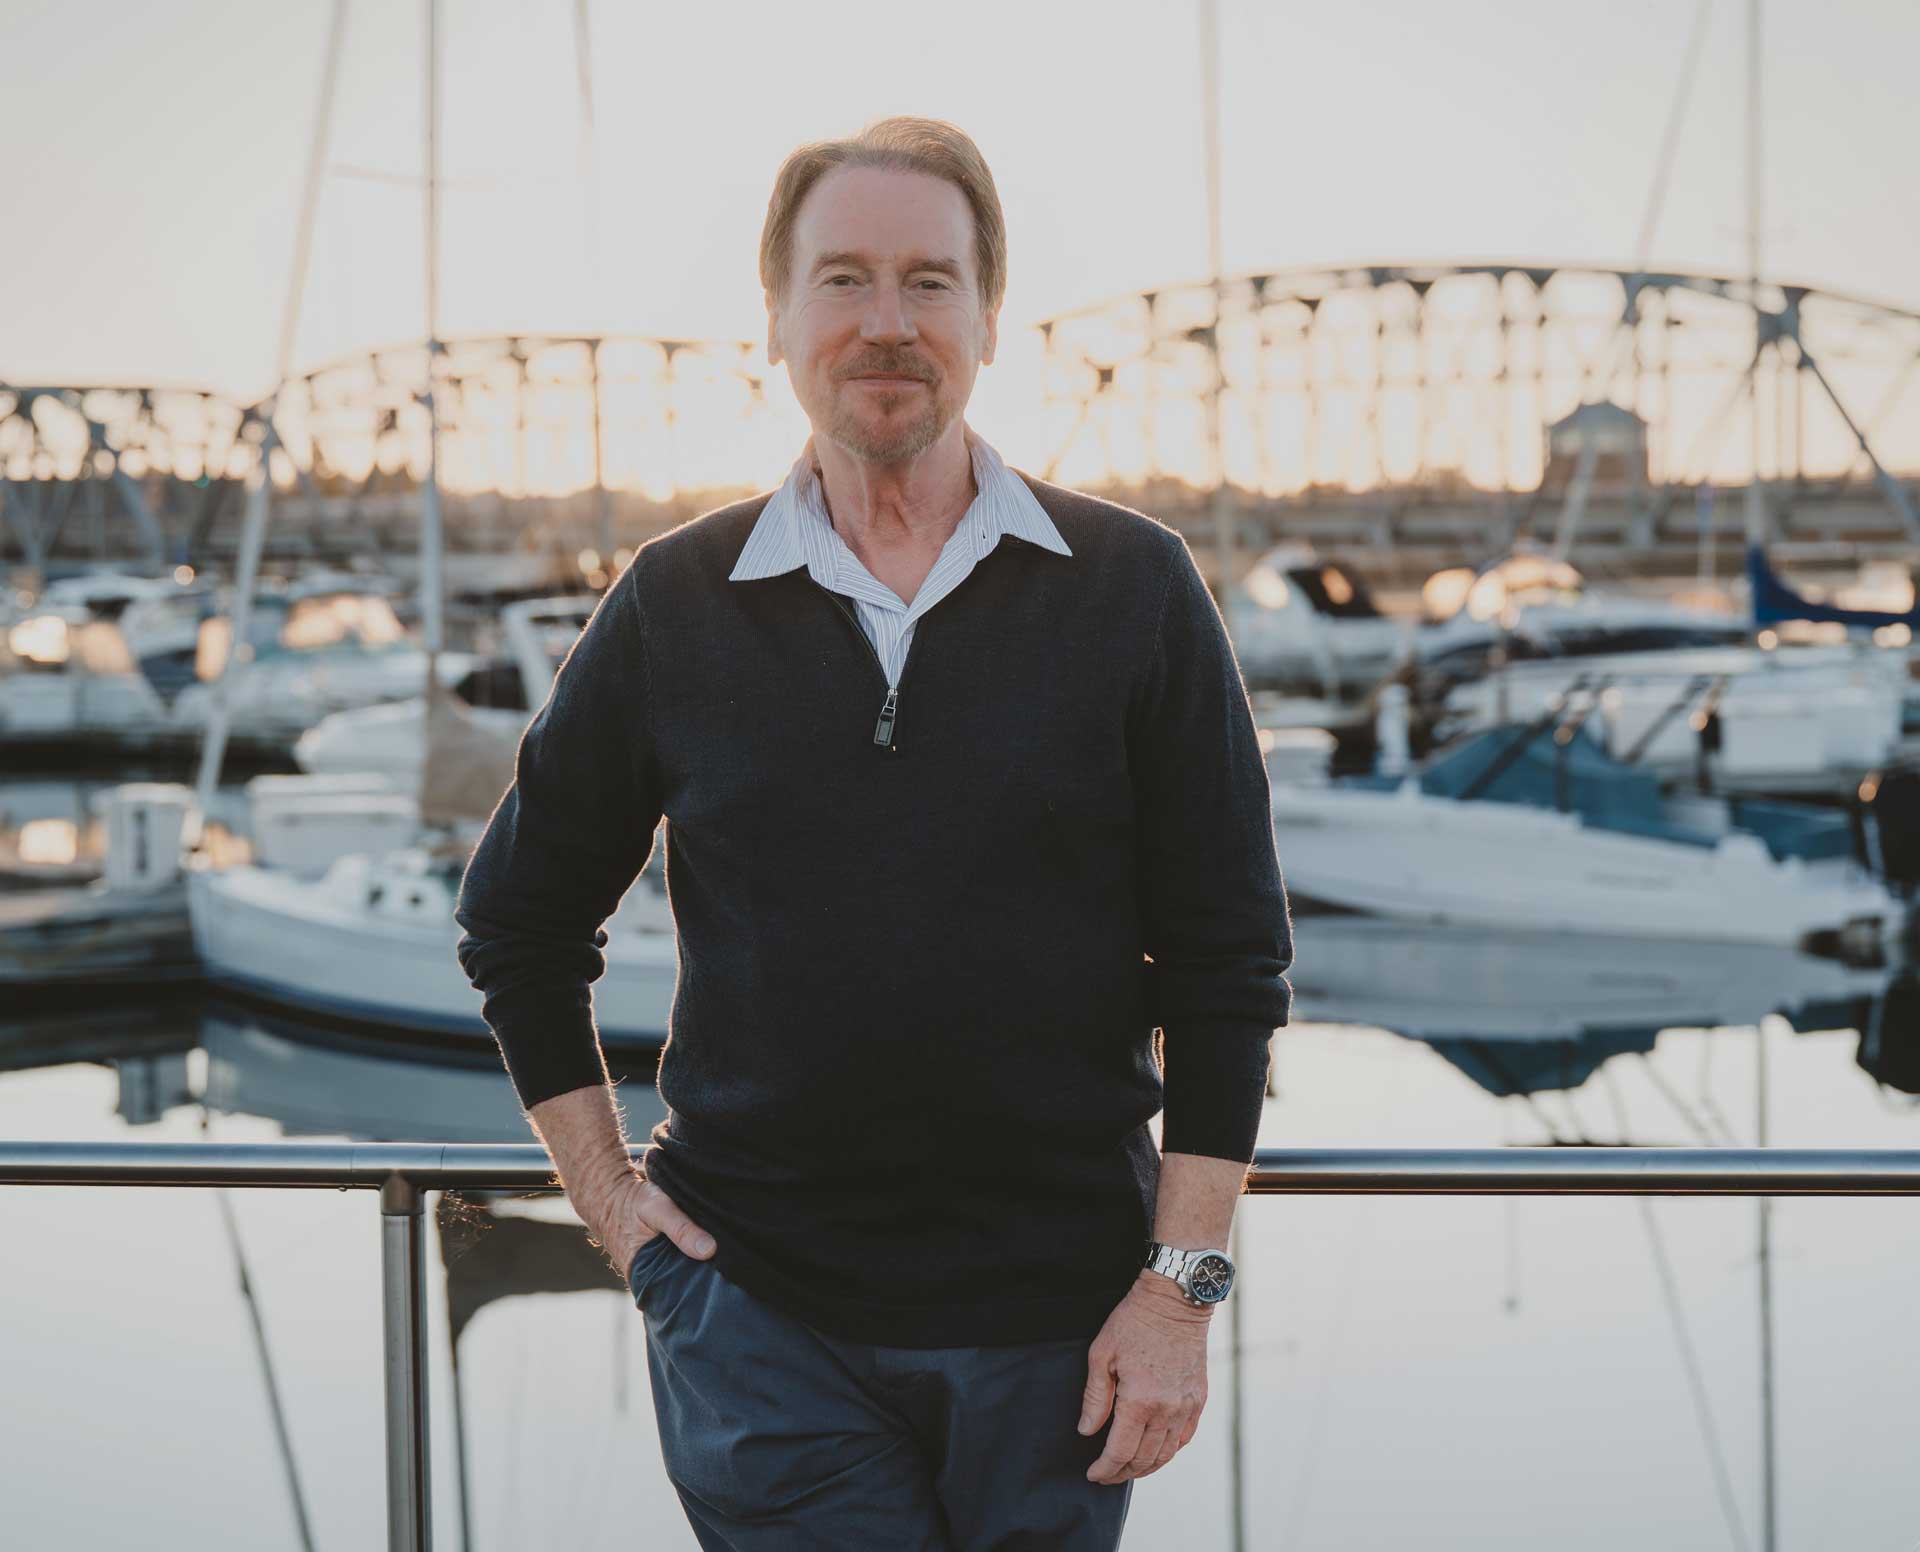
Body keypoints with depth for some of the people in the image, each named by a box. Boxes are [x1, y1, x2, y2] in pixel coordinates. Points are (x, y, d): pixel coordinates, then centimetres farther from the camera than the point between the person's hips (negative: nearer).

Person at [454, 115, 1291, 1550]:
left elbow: (1229, 963, 0)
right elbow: (520, 922, 15)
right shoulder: (674, 608, 3)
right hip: (759, 1311, 0)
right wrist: (609, 1195, 7)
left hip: (1055, 1320, 0)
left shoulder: (1134, 591, 0)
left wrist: (1181, 1283, -5)